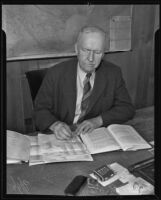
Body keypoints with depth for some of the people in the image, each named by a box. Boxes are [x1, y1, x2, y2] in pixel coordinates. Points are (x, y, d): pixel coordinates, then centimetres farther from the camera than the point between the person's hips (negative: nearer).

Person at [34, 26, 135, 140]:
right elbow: (41, 110, -3)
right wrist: (55, 124, -25)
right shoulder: (55, 74, -5)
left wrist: (98, 120, -17)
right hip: (65, 138, 0)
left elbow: (127, 108, -1)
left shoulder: (113, 73, 0)